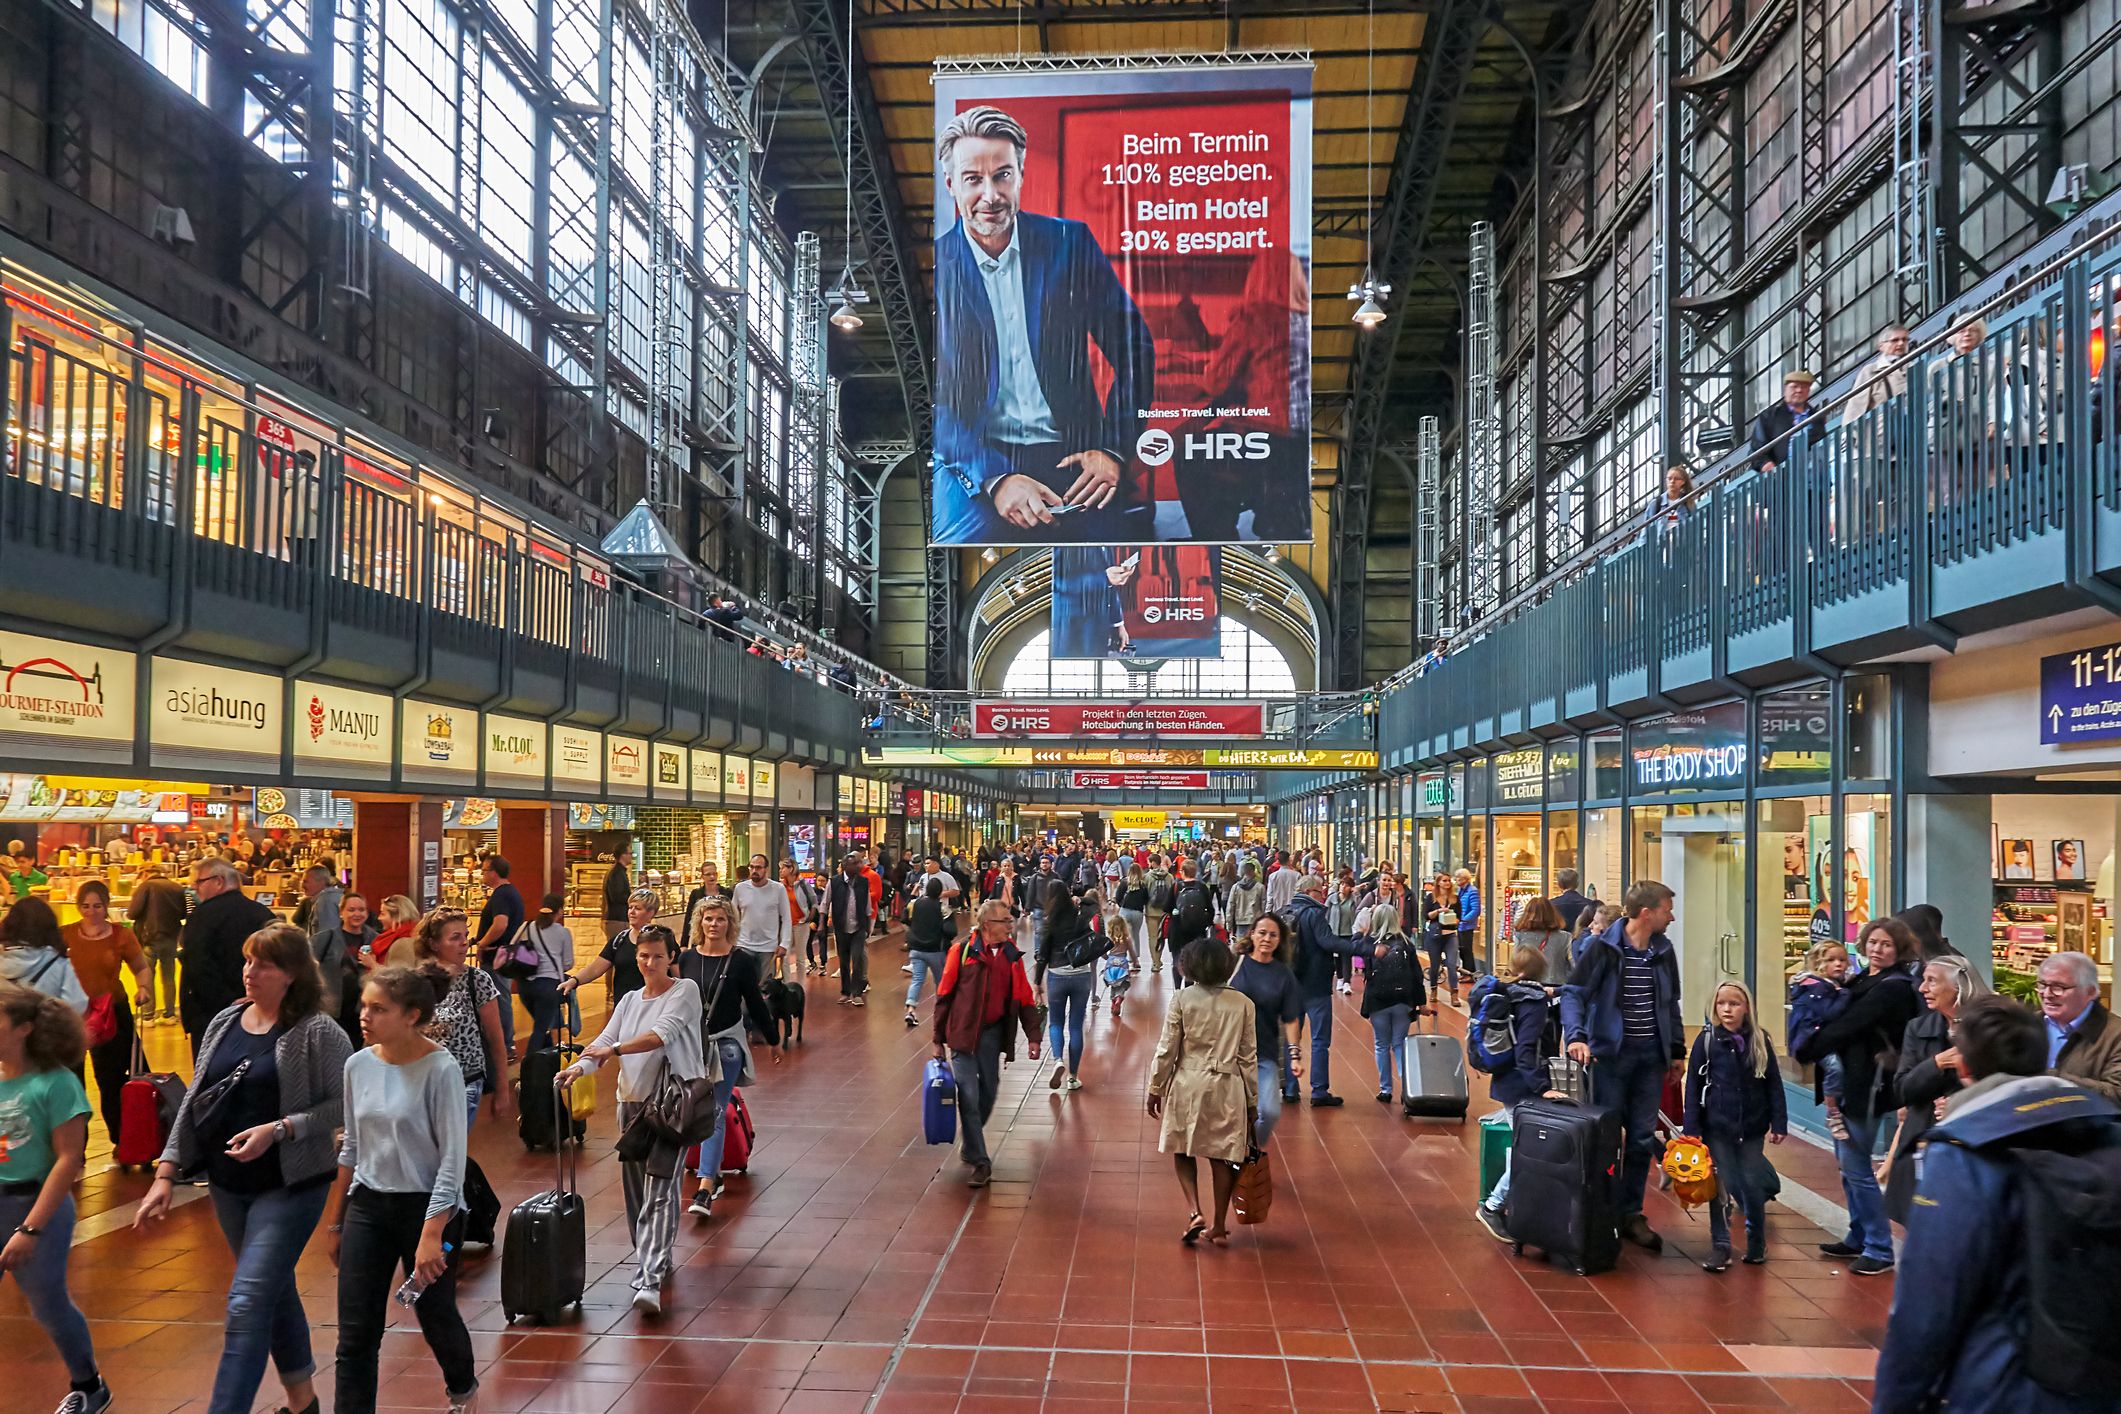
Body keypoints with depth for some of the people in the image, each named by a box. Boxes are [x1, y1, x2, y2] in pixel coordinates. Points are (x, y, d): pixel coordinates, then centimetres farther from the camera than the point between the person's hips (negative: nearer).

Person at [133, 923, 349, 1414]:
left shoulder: (318, 1032, -14)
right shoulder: (225, 1023, 4)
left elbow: (342, 1106, -14)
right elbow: (194, 1101, 8)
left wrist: (278, 1130, -23)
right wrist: (166, 1172, 4)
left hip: (289, 1185, -6)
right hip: (229, 1184, 7)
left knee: (248, 1306, -11)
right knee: (274, 1293, 20)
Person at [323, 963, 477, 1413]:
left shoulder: (440, 1069, -17)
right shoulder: (358, 1065, 0)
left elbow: (452, 1158, -17)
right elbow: (351, 1148, 11)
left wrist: (431, 1234, -22)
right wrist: (334, 1222, 14)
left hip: (427, 1206, -4)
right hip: (368, 1207, 4)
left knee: (435, 1316, 14)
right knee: (355, 1334, -1)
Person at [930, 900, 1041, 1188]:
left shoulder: (1012, 956, 2)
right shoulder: (962, 952, -10)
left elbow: (1024, 999, 7)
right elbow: (944, 996, -4)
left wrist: (1032, 1036, -1)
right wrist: (939, 1040, -2)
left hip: (992, 1034, 4)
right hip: (963, 1034, -4)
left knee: (987, 1094, 13)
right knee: (969, 1096, -6)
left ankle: (970, 1143, 38)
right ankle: (980, 1163, 2)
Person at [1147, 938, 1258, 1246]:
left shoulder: (1181, 1001, -8)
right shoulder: (1243, 1003, -3)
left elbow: (1166, 1050, -5)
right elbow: (1250, 1057, 2)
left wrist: (1155, 1089, 8)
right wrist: (1253, 1101, 10)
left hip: (1188, 1085, -1)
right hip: (1227, 1087, 2)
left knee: (1183, 1150, 16)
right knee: (1222, 1157, 13)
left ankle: (1195, 1212, -1)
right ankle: (1219, 1227, 21)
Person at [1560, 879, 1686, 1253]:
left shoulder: (1664, 950, 6)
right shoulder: (1604, 948, -12)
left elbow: (1671, 1003, 16)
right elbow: (1574, 993, -14)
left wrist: (1677, 1050, 14)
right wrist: (1576, 1036, -28)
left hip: (1651, 1055, 5)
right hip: (1611, 1053, -5)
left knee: (1642, 1138, 8)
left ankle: (1630, 1213, 20)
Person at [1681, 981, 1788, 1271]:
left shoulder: (1760, 1040, 0)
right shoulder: (1706, 1040, -5)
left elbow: (1773, 1084, 4)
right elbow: (1693, 1085, -3)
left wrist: (1779, 1123, 0)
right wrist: (1692, 1128, -6)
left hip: (1751, 1128, 1)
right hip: (1716, 1128, -1)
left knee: (1753, 1185, 8)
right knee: (1722, 1186, 4)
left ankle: (1757, 1241, 28)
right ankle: (1720, 1245, 14)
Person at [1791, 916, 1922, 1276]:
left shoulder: (1892, 988, -16)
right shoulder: (1865, 981, 12)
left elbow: (1845, 1027, -18)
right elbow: (1844, 1024, 10)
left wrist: (1805, 1052, -10)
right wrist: (1809, 1051, -5)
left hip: (1868, 1086, -9)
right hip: (1850, 1081, 9)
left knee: (1855, 1166, -4)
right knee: (1848, 1161, 16)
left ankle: (1879, 1250, 6)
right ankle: (1858, 1238, 28)